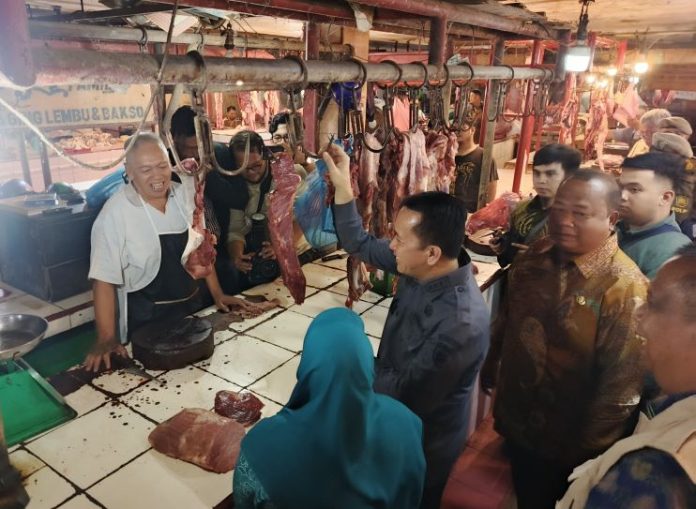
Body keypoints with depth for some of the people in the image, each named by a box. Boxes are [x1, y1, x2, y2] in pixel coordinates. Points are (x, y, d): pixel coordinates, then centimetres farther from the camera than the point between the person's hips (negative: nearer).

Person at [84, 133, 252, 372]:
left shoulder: (185, 193, -4)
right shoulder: (115, 213, -18)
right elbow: (104, 279, -17)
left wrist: (217, 294, 4)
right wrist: (106, 340, -22)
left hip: (191, 306, 5)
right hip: (145, 318, -4)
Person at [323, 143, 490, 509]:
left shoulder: (460, 325, -40)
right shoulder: (424, 268, -17)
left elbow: (405, 394, -29)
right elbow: (360, 245, -5)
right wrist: (342, 186, -16)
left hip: (424, 440, -6)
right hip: (399, 419, 7)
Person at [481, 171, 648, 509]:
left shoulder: (624, 287, -25)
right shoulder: (534, 258, -6)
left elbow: (622, 385, -21)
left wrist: (587, 449, -15)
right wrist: (490, 366, 16)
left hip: (565, 443, -5)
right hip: (515, 419, 5)